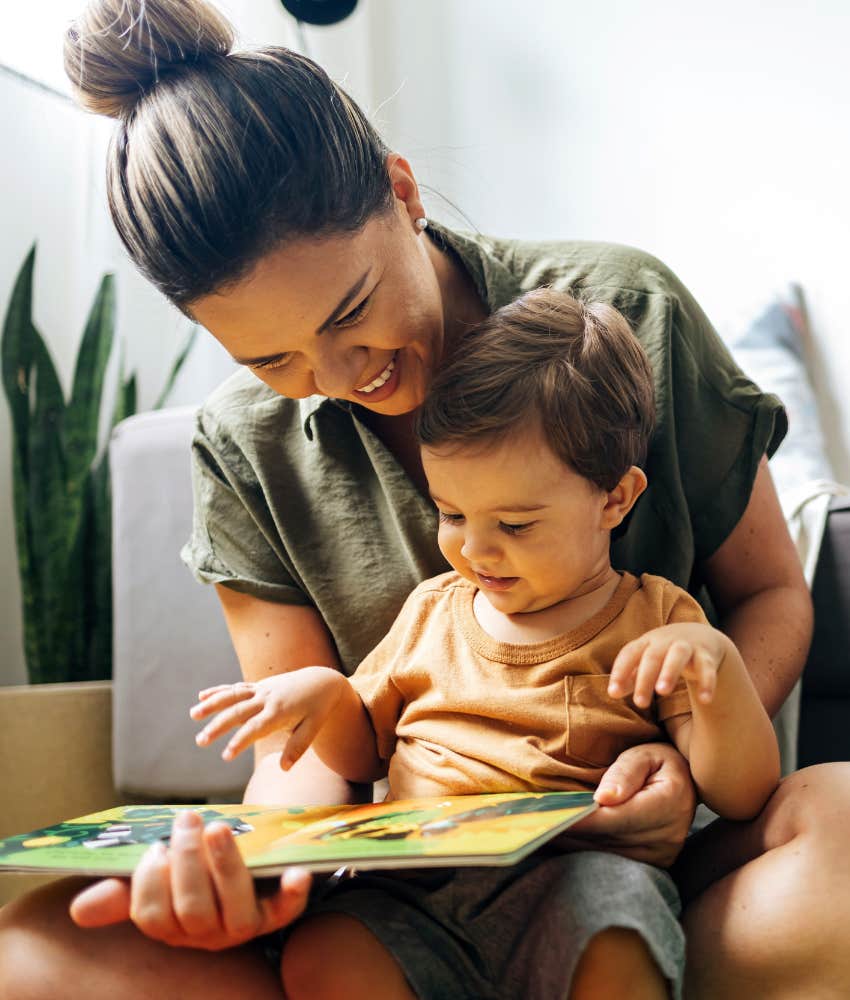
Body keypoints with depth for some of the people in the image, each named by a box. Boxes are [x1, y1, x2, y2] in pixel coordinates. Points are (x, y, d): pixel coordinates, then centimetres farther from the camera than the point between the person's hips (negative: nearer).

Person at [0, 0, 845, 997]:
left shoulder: (625, 313, -5)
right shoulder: (243, 449, 0)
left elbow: (770, 591, 3)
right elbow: (303, 743, 0)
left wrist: (693, 755, -18)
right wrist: (259, 869, -25)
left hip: (643, 844, -1)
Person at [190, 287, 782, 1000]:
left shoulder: (657, 624, 6)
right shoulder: (433, 608, 19)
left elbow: (742, 795, 0)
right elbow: (362, 755, 28)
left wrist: (716, 662, -17)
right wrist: (327, 695, 5)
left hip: (574, 879, -4)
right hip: (415, 893, 4)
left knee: (614, 921, -38)